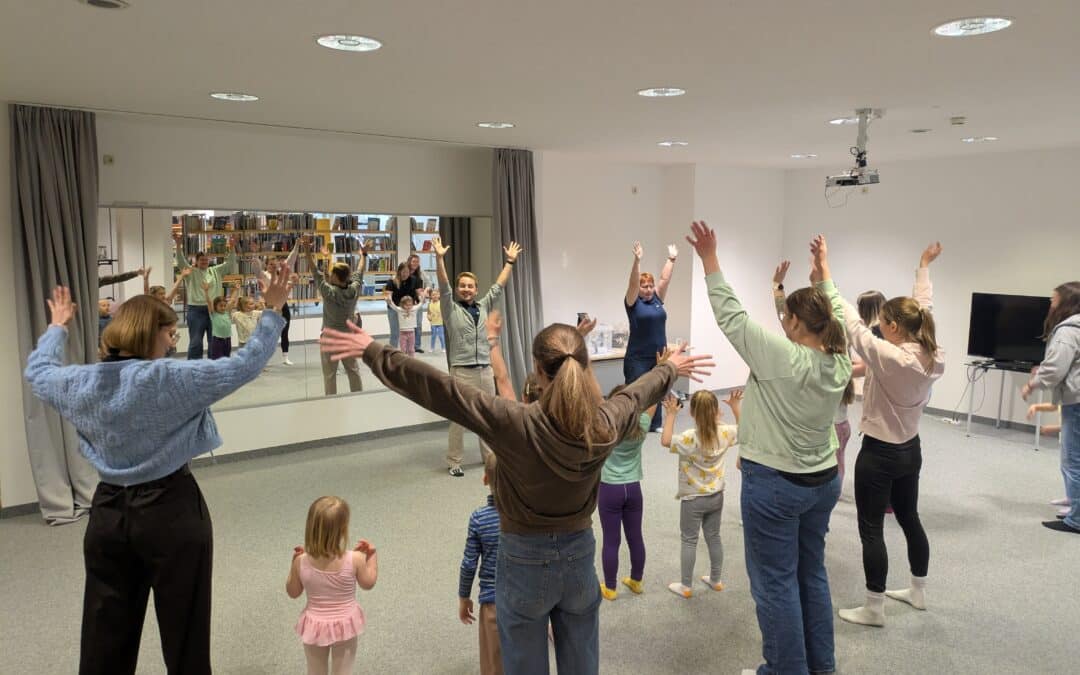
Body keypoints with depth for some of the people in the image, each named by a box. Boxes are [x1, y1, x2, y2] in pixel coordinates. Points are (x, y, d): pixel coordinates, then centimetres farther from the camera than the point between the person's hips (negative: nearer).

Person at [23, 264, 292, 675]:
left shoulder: (80, 383, -2)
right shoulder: (173, 380, -19)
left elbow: (37, 370, 21)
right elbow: (246, 365, -16)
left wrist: (57, 327, 35)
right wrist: (272, 311, -9)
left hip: (108, 512, 5)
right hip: (171, 511, -5)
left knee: (106, 634, 17)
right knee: (184, 630, 10)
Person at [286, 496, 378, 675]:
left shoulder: (301, 562, -22)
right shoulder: (355, 559, -26)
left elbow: (293, 592, -3)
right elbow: (368, 583, -6)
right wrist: (372, 555, 5)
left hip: (314, 625, 1)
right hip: (344, 624, -1)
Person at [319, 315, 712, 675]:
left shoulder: (516, 424, -27)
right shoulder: (605, 425, -14)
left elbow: (439, 389, -26)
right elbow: (640, 392, 7)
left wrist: (372, 351, -20)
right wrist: (670, 368, 28)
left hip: (526, 561, -3)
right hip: (579, 556, 4)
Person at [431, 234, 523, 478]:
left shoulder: (483, 306, 11)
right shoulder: (451, 309, 0)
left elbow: (498, 286, 15)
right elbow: (443, 287, -12)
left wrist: (510, 261, 15)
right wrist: (439, 258, -24)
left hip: (485, 370, 4)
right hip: (461, 371, -4)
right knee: (458, 419, 1)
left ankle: (490, 455, 26)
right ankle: (454, 462, 11)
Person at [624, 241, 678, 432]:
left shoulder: (657, 299, 9)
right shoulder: (633, 302, -5)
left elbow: (665, 279, 5)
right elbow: (633, 282, -18)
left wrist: (672, 259, -2)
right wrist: (637, 260, -30)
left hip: (659, 355, 5)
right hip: (637, 358, -5)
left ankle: (655, 425, 24)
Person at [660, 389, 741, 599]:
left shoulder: (690, 438, -28)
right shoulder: (725, 433, -11)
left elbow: (665, 441, -25)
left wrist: (671, 414, -23)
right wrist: (736, 407, 12)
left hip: (693, 499, -5)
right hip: (716, 496, 5)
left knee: (689, 541, 7)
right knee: (714, 537, 19)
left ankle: (686, 586, 16)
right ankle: (716, 580, 33)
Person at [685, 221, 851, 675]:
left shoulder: (783, 358, -22)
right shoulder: (840, 361, -3)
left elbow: (732, 316, -19)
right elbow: (836, 313, 15)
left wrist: (710, 260, -14)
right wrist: (824, 272, 27)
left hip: (775, 484, -8)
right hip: (823, 481, 8)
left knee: (775, 584, 5)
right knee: (812, 573, 21)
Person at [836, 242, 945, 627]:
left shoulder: (889, 357, -26)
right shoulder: (933, 358, -4)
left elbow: (851, 321, -26)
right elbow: (923, 309, 9)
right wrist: (924, 268, 20)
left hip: (879, 453, -8)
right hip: (910, 450, 8)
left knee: (871, 529, 3)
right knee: (909, 519, 22)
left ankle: (874, 609, 12)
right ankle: (918, 591, 38)